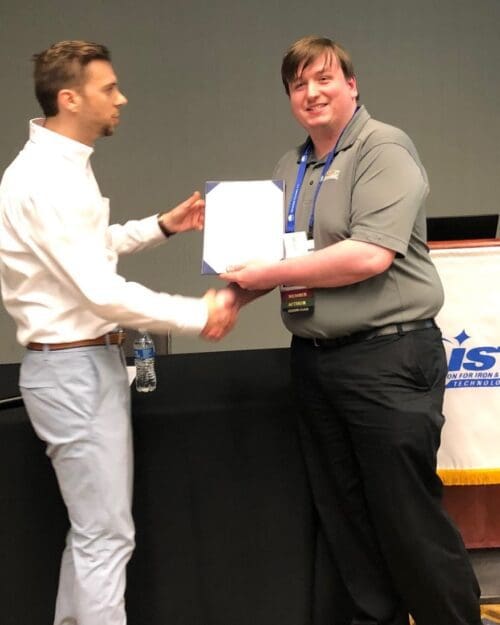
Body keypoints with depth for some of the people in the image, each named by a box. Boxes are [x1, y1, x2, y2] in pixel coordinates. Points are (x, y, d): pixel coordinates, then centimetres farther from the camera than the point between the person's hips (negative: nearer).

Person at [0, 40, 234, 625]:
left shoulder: (62, 166, 12)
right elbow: (102, 292, -24)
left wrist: (163, 225, 16)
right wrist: (199, 314, -16)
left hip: (87, 361, 10)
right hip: (74, 370, -10)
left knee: (91, 527, 19)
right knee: (106, 534, -2)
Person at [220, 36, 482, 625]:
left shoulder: (384, 150, -10)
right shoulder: (290, 167, 14)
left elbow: (369, 256, -22)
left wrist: (270, 273, -16)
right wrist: (236, 292, 3)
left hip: (387, 359, -7)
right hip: (314, 358, 8)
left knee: (407, 513, -1)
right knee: (343, 510, 15)